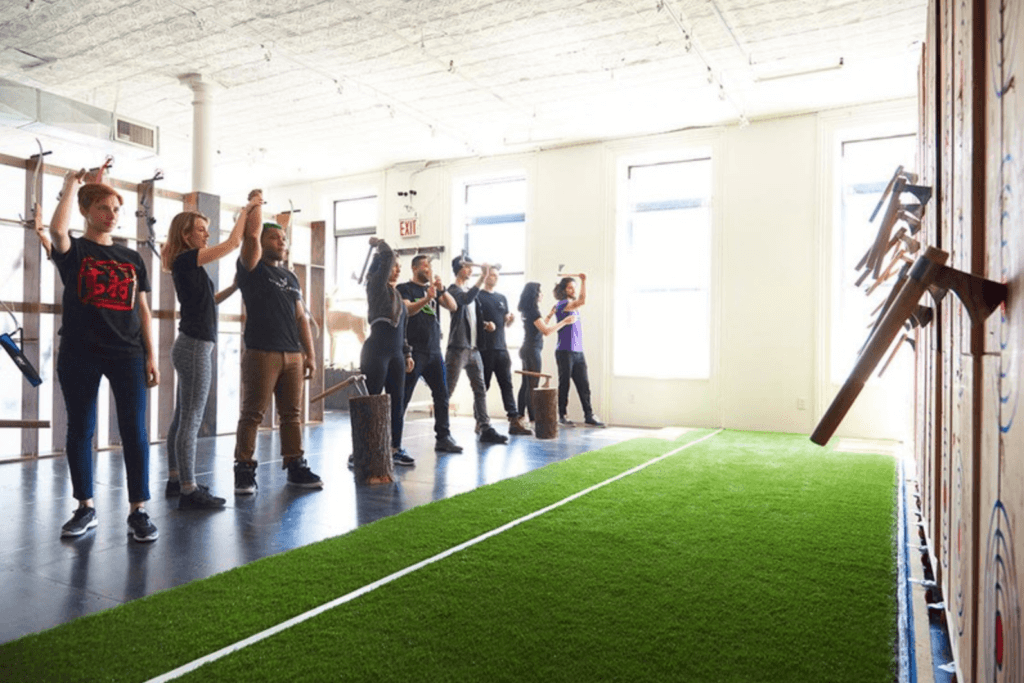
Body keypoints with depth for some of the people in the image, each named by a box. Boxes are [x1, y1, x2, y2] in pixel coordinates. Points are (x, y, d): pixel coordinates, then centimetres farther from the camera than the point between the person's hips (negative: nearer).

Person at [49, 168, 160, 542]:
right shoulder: (73, 251, 4)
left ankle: (138, 512, 2)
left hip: (127, 354, 1)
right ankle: (85, 508, 20)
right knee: (80, 430, 7)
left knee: (135, 431, -4)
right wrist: (71, 184, -6)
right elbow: (57, 229, -21)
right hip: (79, 354, -1)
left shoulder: (132, 258, 13)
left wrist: (151, 355, 4)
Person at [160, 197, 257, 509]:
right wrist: (246, 210, -1)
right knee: (191, 420, -8)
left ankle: (175, 480, 23)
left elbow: (208, 300, 27)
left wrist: (235, 286, 18)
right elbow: (233, 242, -13)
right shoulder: (186, 259, -10)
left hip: (193, 346, 10)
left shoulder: (190, 266, 16)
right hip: (195, 347, -10)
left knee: (182, 418, 14)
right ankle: (189, 492, -5)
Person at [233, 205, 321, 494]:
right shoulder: (253, 269, 4)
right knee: (252, 414, -4)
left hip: (293, 355, 6)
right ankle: (244, 470, 3)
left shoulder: (291, 278, 21)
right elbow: (251, 237, -14)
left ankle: (295, 466, 15)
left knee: (292, 414, 8)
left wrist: (310, 353, 12)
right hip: (260, 353, -6)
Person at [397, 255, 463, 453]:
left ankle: (443, 437, 12)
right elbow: (406, 310, -17)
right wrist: (426, 299, -32)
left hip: (434, 351, 6)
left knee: (442, 395, 5)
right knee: (403, 397, -3)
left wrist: (442, 289, -12)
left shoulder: (434, 289, 17)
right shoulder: (404, 288, 1)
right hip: (414, 352, -6)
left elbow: (453, 306, 5)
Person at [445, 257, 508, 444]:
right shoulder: (453, 290, -6)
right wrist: (482, 277, -32)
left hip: (473, 348, 8)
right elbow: (466, 300, -27)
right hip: (458, 348, -8)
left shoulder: (470, 290, 19)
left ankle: (485, 429, 9)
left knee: (480, 389, 6)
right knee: (447, 391, -5)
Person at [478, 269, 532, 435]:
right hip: (484, 348, -5)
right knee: (483, 386, 1)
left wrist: (510, 319, -1)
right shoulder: (478, 296, 1)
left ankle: (514, 421, -2)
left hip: (501, 347, 5)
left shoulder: (502, 298, 19)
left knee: (507, 385, 1)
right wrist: (484, 324, -21)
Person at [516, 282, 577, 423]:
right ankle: (533, 419, -4)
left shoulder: (528, 310, 13)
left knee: (526, 384, 10)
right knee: (532, 386, -7)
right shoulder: (533, 311, -14)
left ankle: (520, 416, 13)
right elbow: (546, 331, -17)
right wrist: (565, 321, -13)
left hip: (527, 349, 9)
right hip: (532, 350, -9)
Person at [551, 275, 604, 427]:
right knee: (564, 385, 0)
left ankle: (589, 415, 5)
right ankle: (562, 415, 9)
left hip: (578, 352, 7)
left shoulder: (574, 305, 17)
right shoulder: (561, 304, -9)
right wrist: (584, 281, -21)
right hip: (565, 351, -7)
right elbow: (582, 301, -22)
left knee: (584, 385, 3)